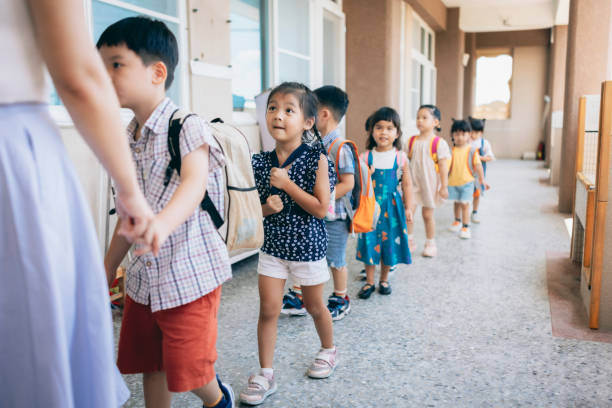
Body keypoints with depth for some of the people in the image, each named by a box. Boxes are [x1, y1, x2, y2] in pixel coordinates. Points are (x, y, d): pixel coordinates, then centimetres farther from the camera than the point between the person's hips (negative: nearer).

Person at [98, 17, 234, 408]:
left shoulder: (188, 128, -14)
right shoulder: (127, 140, 7)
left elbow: (195, 182, -33)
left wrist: (161, 225, -52)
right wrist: (109, 266, 20)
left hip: (190, 271, -7)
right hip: (144, 276, 7)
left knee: (187, 368, 2)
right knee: (149, 364, 15)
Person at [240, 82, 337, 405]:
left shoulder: (316, 159, -14)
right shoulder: (260, 162, -4)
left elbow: (320, 209, -19)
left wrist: (287, 183, -21)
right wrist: (267, 207, -17)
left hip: (307, 246, -3)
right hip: (272, 245, 3)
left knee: (314, 306, 16)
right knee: (268, 309, 3)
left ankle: (328, 351, 43)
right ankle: (265, 374, 17)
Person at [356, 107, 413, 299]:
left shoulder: (400, 158, -1)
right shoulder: (365, 157, -3)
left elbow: (407, 184, 5)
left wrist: (408, 208, 4)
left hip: (392, 206, 1)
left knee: (390, 242, 8)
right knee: (370, 242, 3)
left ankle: (384, 279, 28)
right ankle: (369, 281, 19)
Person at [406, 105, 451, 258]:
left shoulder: (439, 143, -9)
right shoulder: (412, 140, 3)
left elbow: (443, 166, -9)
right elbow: (408, 161, 9)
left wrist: (444, 186, -10)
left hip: (429, 183, -3)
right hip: (413, 182, 3)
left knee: (427, 214, 7)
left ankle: (430, 244, 24)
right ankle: (410, 242, 12)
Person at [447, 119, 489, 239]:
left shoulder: (472, 150, -7)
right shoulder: (451, 150, -3)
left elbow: (478, 165, -3)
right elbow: (447, 165, 0)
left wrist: (482, 180, -2)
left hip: (467, 182, -3)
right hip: (453, 182, 3)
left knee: (465, 204, -8)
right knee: (456, 202, 19)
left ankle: (466, 227, 2)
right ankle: (457, 221, 40)